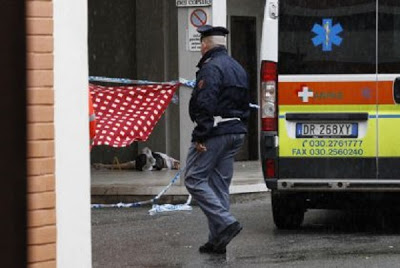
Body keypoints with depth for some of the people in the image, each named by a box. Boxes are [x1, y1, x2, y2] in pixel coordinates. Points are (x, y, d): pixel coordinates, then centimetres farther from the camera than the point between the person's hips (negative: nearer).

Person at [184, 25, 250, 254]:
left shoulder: (211, 68, -12)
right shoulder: (238, 68, 19)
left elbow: (205, 105, -20)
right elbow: (245, 104, 23)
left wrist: (200, 136, -19)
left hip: (215, 133, -9)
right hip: (236, 132, 9)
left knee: (194, 179, -4)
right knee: (220, 184, 11)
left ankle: (226, 223, -15)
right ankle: (218, 240, 9)